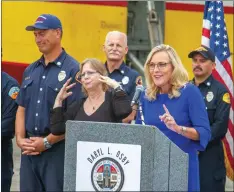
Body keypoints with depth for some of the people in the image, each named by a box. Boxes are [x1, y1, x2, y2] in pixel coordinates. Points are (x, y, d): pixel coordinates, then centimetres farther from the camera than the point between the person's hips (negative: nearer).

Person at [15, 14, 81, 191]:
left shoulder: (72, 69, -7)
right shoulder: (30, 70, 15)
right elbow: (22, 109, 16)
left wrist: (47, 142, -14)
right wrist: (20, 138, 0)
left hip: (58, 148, -6)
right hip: (29, 148, 6)